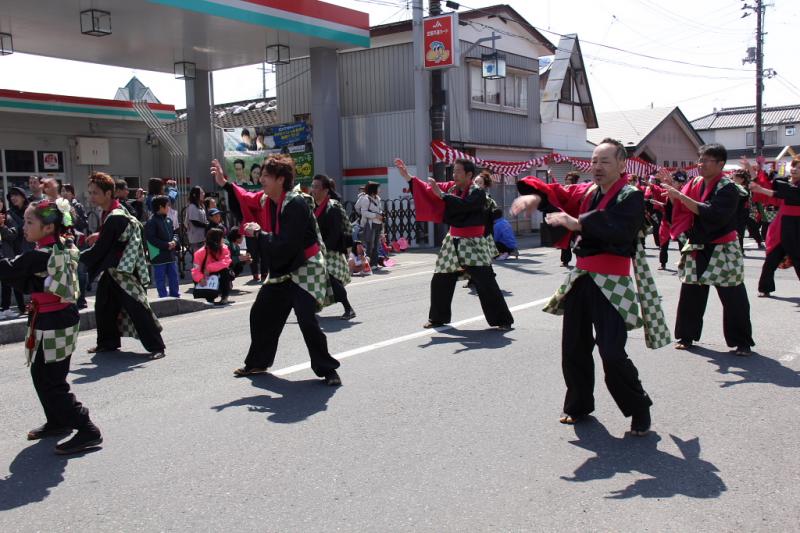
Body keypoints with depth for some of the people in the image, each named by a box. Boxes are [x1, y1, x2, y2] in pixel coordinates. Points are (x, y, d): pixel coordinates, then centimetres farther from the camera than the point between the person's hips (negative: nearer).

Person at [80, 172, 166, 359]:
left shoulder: (115, 218, -23)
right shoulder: (109, 212, 6)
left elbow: (100, 249, -19)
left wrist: (78, 258, -6)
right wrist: (100, 235, 10)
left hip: (124, 271, -10)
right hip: (111, 269, 10)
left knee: (137, 308, -10)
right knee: (103, 306, 15)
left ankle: (156, 346, -5)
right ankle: (108, 343, 29)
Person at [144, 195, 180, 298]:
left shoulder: (168, 220, 11)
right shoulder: (152, 222, -12)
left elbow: (174, 233, 18)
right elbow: (151, 238, -17)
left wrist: (174, 241, -5)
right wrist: (166, 245, -17)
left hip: (171, 255, 7)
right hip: (159, 256, -7)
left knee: (174, 278, 13)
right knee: (161, 281, 3)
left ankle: (175, 296, 23)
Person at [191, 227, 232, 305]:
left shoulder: (224, 249, -11)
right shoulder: (201, 252, -15)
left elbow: (226, 262, -27)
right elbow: (195, 269, -19)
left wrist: (209, 268, -34)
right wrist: (200, 278, -40)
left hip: (221, 277, 1)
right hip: (207, 278, -1)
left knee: (224, 270, -30)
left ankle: (224, 297, -15)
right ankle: (210, 297, 6)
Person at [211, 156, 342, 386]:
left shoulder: (296, 204, -26)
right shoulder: (265, 199, 1)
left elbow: (286, 245, -31)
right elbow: (247, 200, 26)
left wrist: (259, 233, -18)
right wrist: (225, 184, 15)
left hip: (305, 269, -9)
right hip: (281, 270, 9)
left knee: (307, 320, -19)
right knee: (261, 314, 16)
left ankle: (327, 369, -4)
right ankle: (257, 362, 33)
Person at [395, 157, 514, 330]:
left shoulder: (478, 193, -14)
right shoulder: (450, 187, 5)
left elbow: (464, 205, -31)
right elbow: (429, 189, 3)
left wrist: (441, 194, -29)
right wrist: (407, 176, -6)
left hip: (473, 243, -6)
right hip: (453, 242, 7)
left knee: (486, 283, -11)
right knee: (439, 281, 10)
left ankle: (503, 320, -1)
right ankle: (438, 318, 26)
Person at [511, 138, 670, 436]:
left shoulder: (631, 196, -8)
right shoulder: (586, 192, 12)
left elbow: (619, 229, -27)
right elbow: (557, 195, -1)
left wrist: (577, 223, -37)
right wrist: (533, 195, -24)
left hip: (611, 284, -6)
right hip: (581, 279, 7)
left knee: (612, 354, -10)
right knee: (573, 349, 13)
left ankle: (639, 410, 12)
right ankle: (579, 405, 31)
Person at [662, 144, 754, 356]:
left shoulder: (728, 188, -13)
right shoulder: (695, 183, 5)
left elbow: (713, 213, -27)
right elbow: (681, 209, 9)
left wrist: (681, 196, -27)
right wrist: (672, 193, -9)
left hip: (722, 250, -5)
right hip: (697, 249, 5)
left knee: (733, 298, 1)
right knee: (690, 294, 8)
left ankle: (741, 342, 14)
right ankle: (686, 336, 22)